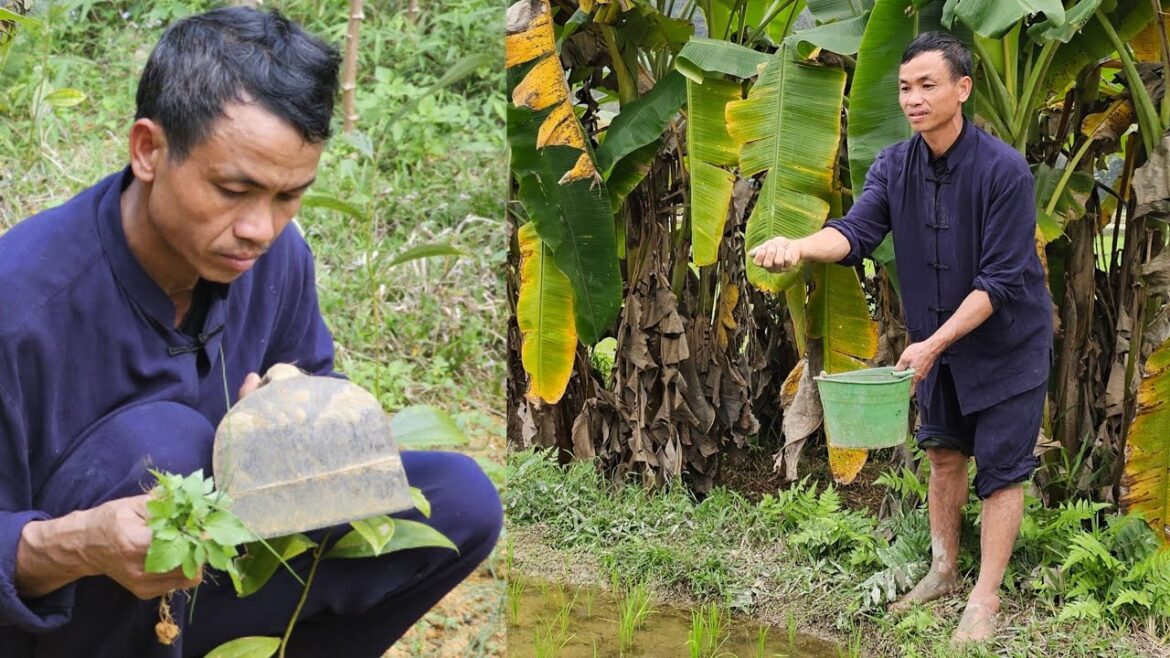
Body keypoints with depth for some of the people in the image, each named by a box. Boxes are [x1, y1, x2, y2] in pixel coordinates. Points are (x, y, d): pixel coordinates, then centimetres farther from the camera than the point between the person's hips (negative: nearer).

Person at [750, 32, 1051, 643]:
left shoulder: (1003, 169, -25)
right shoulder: (894, 166, -8)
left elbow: (1000, 280, -25)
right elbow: (856, 230, -22)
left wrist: (932, 344, -29)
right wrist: (797, 246, -44)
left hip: (1007, 341, -6)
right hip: (937, 340, 6)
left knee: (1001, 469, -1)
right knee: (943, 452, 17)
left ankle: (984, 600, 7)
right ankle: (943, 570, 33)